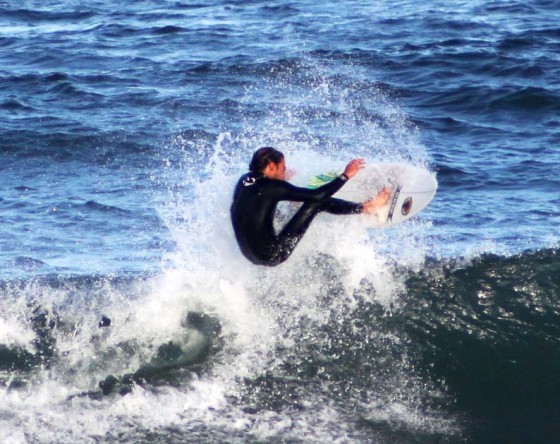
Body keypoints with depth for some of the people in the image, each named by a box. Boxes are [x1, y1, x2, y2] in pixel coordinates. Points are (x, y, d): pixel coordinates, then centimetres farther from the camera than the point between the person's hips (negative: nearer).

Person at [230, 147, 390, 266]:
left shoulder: (245, 181, 5)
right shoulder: (271, 187, -17)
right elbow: (317, 195, -18)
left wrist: (282, 179, 46)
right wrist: (346, 175, -9)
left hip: (251, 254, 9)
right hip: (272, 255, -9)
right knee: (317, 202, -9)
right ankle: (366, 208, 6)